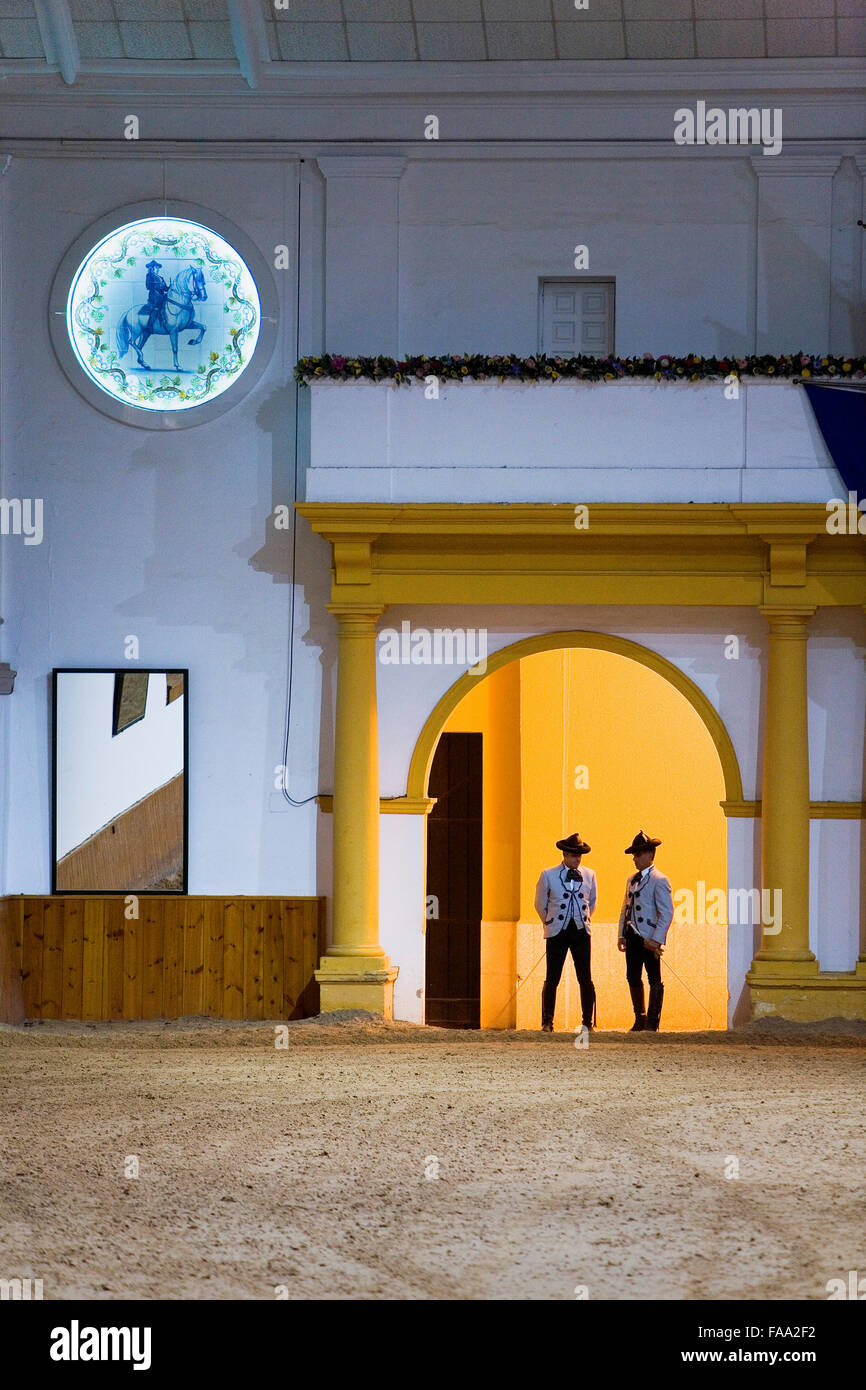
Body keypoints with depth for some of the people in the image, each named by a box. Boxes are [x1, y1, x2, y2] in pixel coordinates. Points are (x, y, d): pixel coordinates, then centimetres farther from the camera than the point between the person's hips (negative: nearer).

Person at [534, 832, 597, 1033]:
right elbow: (540, 904, 11)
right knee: (552, 980, -2)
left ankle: (588, 1022, 5)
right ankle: (547, 1022, 6)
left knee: (585, 979, -1)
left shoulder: (589, 875, 7)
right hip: (556, 933, -2)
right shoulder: (548, 875, 0)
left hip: (581, 932, 2)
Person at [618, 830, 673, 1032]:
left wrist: (656, 939, -20)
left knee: (654, 979, -1)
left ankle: (652, 1022, 2)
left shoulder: (659, 881, -10)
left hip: (649, 938, -8)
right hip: (633, 937, 8)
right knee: (633, 978, 11)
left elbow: (667, 913, -14)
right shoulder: (632, 880, 16)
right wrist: (622, 935, 11)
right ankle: (639, 1019, 22)